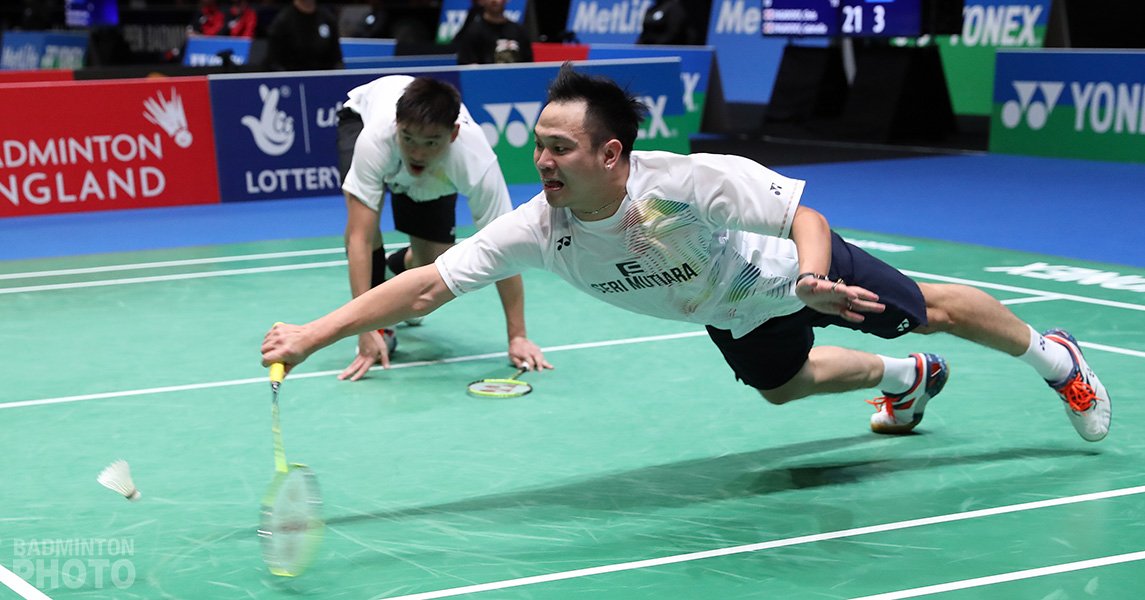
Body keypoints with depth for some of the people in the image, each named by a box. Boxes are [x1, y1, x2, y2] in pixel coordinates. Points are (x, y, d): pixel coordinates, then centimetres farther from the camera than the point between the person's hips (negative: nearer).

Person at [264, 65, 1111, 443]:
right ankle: (911, 381, 56)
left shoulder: (689, 181, -44)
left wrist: (814, 280, -57)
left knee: (928, 311, 11)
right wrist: (310, 336, -41)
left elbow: (807, 217, -35)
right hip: (729, 313, 5)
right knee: (783, 385, 27)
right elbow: (426, 284, -33)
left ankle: (1052, 356, 40)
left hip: (786, 269, -5)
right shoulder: (539, 228, -32)